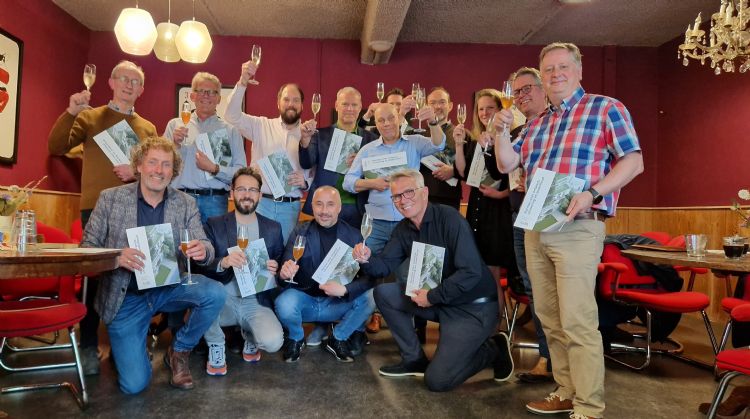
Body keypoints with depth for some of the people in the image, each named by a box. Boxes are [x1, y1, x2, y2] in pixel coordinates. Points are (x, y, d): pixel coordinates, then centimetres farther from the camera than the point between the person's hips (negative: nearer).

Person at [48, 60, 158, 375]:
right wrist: (70, 113, -17)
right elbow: (55, 148, -5)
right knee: (93, 274, 0)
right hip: (96, 207, -2)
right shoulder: (90, 116, 8)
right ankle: (88, 346, 10)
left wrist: (137, 172, -11)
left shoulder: (148, 128, 15)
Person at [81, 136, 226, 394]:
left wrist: (202, 251, -32)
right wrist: (116, 257, -26)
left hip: (169, 287, 2)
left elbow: (205, 248, -6)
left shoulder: (186, 204, -2)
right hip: (126, 297, -2)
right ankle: (126, 345, 27)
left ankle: (179, 352, 1)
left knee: (215, 294, -27)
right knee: (134, 384, -10)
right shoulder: (110, 198, -5)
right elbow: (87, 247, -4)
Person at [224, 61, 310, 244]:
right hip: (260, 203, -1)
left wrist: (305, 182, -15)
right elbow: (232, 115, -8)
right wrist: (243, 81, -18)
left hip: (290, 206, 1)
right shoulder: (261, 126, 5)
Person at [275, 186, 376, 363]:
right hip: (304, 298, 0)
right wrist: (284, 273, -34)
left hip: (339, 302, 1)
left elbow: (369, 276, -12)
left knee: (370, 299, -25)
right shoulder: (300, 232, -2)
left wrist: (344, 290, -29)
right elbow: (286, 268, -10)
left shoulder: (353, 235, -4)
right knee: (284, 304, -31)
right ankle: (296, 339, 5)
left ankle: (338, 339, 4)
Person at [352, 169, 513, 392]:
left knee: (437, 380, -14)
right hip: (437, 301, 7)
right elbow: (385, 265, 2)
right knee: (383, 293, -4)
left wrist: (432, 296, -22)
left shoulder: (449, 219, -20)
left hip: (473, 306, -7)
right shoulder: (404, 229, 3)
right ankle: (414, 359, 8)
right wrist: (367, 259, -20)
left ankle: (492, 350, 11)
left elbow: (471, 273, -26)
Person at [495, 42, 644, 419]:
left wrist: (592, 193, -20)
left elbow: (634, 162, -6)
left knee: (577, 322, -8)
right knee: (550, 319, 11)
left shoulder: (606, 108, 1)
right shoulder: (537, 122, 19)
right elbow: (507, 164, 16)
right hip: (535, 229, 7)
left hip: (578, 228, -7)